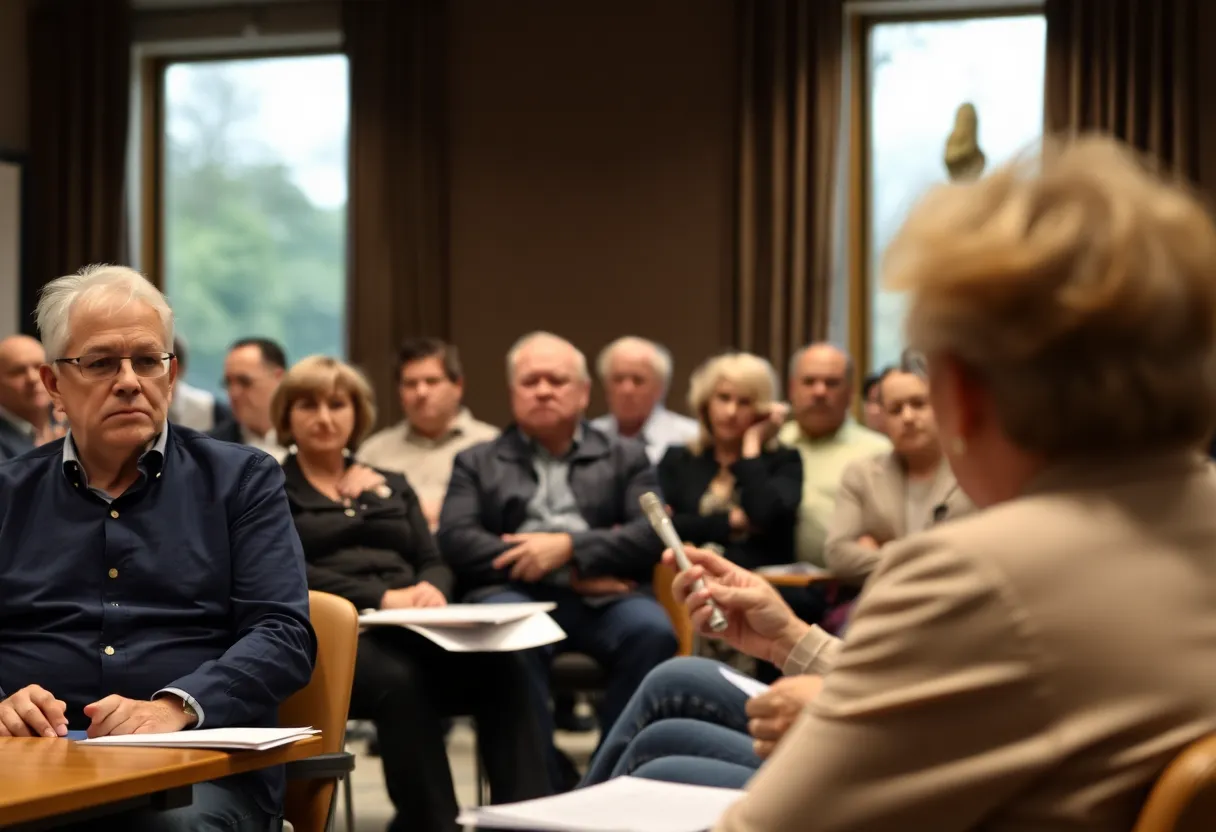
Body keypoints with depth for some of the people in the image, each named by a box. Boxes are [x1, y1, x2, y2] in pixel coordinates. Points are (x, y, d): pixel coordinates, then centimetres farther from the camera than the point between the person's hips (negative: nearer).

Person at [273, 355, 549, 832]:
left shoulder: (391, 487, 28)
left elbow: (434, 562, 18)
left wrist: (431, 589, -9)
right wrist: (381, 597, -16)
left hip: (410, 628, 4)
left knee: (501, 668, -30)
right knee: (399, 682, -40)